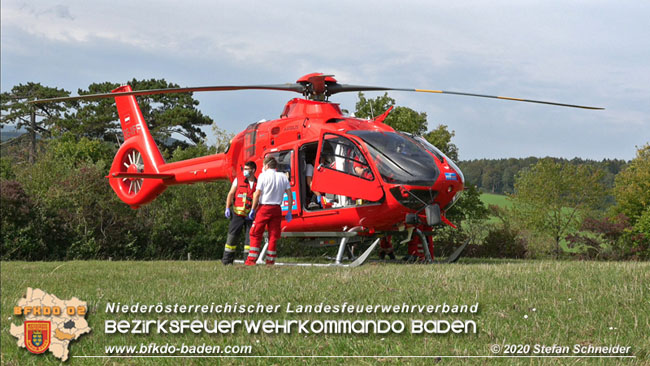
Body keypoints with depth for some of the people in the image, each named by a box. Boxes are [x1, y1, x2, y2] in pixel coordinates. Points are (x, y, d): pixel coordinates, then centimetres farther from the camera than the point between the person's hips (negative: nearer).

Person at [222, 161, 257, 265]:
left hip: (250, 215, 1)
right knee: (232, 236, 0)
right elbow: (231, 194, 5)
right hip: (238, 213, -1)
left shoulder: (257, 183, 7)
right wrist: (227, 208, -4)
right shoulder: (238, 180, 5)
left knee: (250, 237, -2)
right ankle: (227, 259, 7)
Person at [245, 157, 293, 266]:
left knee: (256, 234, 4)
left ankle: (252, 259, 0)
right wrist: (289, 211, 9)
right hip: (277, 209, 4)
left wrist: (253, 209, -3)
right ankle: (270, 261, 7)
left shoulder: (263, 176, -4)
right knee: (273, 236, 8)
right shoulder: (283, 177, 8)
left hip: (264, 207, -4)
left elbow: (257, 194, -9)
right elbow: (290, 195, 6)